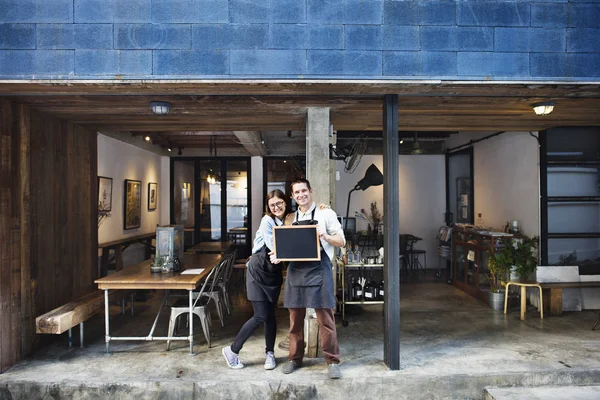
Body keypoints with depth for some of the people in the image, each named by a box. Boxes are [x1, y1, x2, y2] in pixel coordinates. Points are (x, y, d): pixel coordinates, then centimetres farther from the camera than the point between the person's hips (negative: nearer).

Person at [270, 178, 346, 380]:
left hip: (319, 270, -4)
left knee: (325, 318, -1)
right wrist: (278, 255, -1)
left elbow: (341, 241, 2)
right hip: (296, 270, 4)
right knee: (295, 317, 11)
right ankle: (295, 358, 26)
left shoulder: (325, 213, 1)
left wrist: (325, 237, -17)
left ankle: (332, 361, 13)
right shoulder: (291, 218, 14)